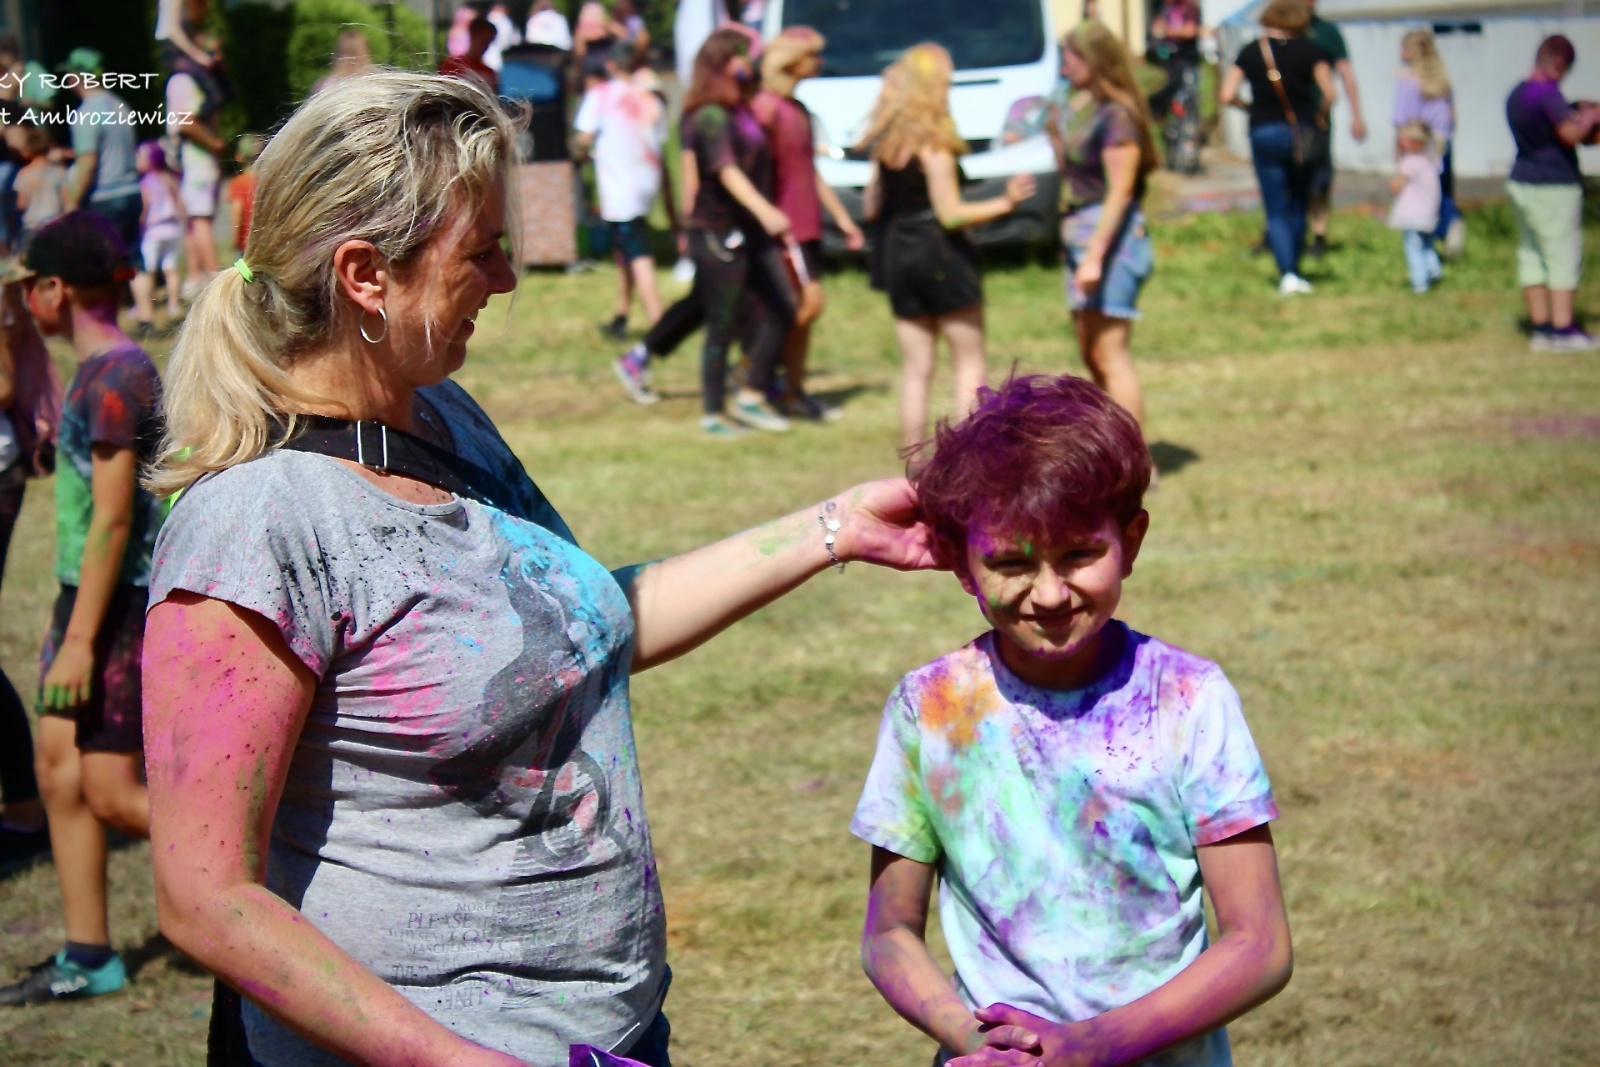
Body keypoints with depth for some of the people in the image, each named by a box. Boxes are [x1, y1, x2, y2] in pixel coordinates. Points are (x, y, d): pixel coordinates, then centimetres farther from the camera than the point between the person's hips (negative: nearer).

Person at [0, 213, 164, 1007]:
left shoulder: (114, 380, -17)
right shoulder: (99, 372, 13)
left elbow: (112, 519, -21)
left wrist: (79, 640, -21)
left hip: (121, 605, -10)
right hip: (86, 594, 10)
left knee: (112, 794, -6)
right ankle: (87, 957, 15)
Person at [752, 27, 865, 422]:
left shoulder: (798, 110, 16)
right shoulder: (766, 107, -13)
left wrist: (843, 218, 22)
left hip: (807, 226, 9)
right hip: (785, 227, -9)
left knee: (800, 313, 9)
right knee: (809, 303, -12)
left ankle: (793, 393, 14)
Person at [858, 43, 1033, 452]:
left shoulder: (884, 141, 5)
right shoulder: (933, 142, -15)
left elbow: (872, 208, 10)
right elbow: (951, 214, -16)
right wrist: (1006, 202, -13)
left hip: (897, 254, 6)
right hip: (939, 257, -6)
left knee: (915, 371, 9)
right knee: (969, 364, 4)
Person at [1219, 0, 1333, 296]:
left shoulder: (1251, 52, 0)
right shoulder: (1309, 49, -1)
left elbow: (1226, 95, -6)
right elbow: (1329, 93, -7)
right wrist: (1319, 117, 10)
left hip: (1265, 134, -1)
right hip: (1302, 135, 1)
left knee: (1276, 211, 2)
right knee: (1298, 206, 16)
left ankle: (1287, 274, -12)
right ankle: (1293, 270, 20)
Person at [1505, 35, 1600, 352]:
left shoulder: (1517, 94, 9)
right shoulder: (1548, 94, -18)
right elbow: (1571, 133, -27)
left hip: (1521, 183, 9)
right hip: (1554, 186, -9)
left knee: (1531, 255, 10)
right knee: (1563, 256, -2)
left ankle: (1540, 327, 13)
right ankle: (1562, 329, -2)